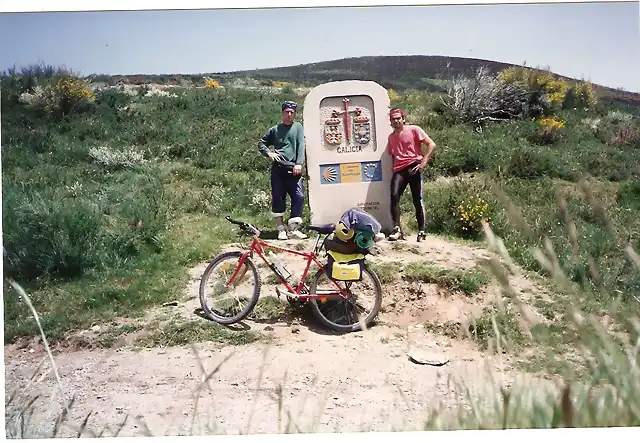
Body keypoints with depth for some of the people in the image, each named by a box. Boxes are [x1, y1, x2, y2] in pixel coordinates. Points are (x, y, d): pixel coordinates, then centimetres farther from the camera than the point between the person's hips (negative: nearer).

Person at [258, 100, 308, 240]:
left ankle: (294, 229, -1)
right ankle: (281, 229, 10)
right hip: (278, 168, 1)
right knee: (278, 198, 1)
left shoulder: (298, 127, 10)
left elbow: (301, 146, -2)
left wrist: (299, 163, -15)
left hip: (293, 169, -1)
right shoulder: (275, 129, 15)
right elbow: (261, 143, 23)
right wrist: (268, 153, 2)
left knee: (299, 197, -9)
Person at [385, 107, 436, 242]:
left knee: (417, 200, -4)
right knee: (394, 196, -18)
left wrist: (423, 162, -11)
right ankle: (397, 229, -19)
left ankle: (421, 231, 5)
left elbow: (431, 145, -1)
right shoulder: (391, 137, 21)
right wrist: (394, 170, 12)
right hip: (399, 170, 4)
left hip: (413, 167, -4)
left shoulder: (414, 129, 5)